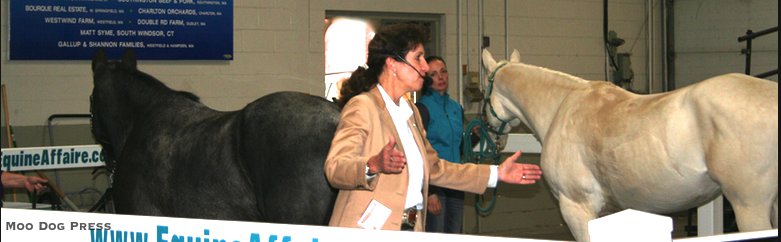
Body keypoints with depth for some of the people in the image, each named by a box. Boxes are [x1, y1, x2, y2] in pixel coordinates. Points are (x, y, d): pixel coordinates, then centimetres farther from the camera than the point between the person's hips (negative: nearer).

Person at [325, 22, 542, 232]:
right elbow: (334, 169, -19)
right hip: (368, 231, -8)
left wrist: (496, 174, 21)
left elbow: (433, 167, 25)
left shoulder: (410, 111, 21)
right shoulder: (362, 107, -8)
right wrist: (374, 165, -38)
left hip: (410, 230, 8)